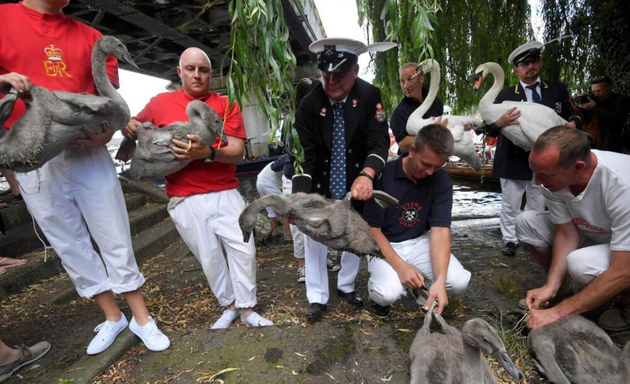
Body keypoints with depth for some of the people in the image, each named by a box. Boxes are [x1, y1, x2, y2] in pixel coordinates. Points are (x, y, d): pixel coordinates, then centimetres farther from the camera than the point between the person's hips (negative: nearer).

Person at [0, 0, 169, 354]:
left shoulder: (90, 37, 10)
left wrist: (107, 131, -14)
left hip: (88, 153, 0)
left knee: (116, 240, 3)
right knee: (70, 245, 7)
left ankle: (142, 318, 16)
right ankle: (113, 317, 25)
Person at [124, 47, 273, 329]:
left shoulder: (227, 105, 3)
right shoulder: (160, 103, 7)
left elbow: (237, 152, -7)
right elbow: (134, 127, 23)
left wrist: (207, 153, -25)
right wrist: (130, 128, -1)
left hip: (226, 194, 0)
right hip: (186, 200, 1)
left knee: (244, 250, -2)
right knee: (209, 258, 9)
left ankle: (247, 308, 19)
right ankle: (229, 305, 31)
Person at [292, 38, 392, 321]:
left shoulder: (370, 96, -13)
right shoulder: (309, 104, -14)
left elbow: (379, 141, -20)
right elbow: (304, 153, -17)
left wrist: (366, 175, -41)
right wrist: (301, 193, -31)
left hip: (357, 181, 1)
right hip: (320, 182, 0)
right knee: (314, 236, 2)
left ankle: (346, 286, 37)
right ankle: (317, 297, 21)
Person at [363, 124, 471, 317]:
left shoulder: (442, 181, -10)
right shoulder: (383, 175, -21)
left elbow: (440, 231, -15)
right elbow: (372, 230, -16)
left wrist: (439, 281, -29)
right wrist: (400, 266, -26)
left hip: (420, 242, 4)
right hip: (384, 244, -3)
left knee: (459, 282, -18)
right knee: (389, 293, -30)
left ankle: (424, 285, 16)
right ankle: (380, 296, 8)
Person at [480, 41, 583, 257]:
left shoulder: (557, 90, 7)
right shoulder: (505, 95, -1)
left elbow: (574, 113, 12)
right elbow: (490, 129, -6)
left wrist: (572, 124, -10)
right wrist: (500, 122, -28)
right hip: (514, 159, -3)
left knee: (538, 204, 15)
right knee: (510, 204, 5)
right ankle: (509, 240, 22)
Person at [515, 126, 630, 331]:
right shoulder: (554, 175, -21)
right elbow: (566, 234, -13)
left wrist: (558, 312, -33)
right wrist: (551, 286, -23)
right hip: (593, 236, 5)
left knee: (580, 263, -34)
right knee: (526, 222, -15)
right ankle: (560, 288, 6)